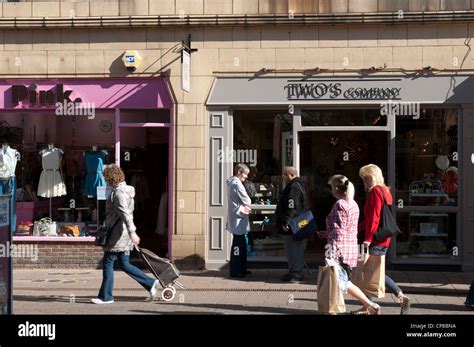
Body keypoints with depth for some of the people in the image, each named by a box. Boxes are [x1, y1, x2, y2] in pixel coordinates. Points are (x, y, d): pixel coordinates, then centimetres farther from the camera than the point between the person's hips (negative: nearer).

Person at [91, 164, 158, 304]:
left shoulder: (119, 192, -16)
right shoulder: (125, 190, 16)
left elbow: (125, 214, -25)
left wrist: (132, 232, -31)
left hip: (118, 235, -10)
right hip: (122, 234, 10)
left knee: (108, 263, -1)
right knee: (124, 264, 12)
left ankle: (106, 296, 7)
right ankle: (150, 284, 11)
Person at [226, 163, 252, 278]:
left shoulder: (231, 183, 13)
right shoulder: (237, 184, -18)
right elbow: (247, 201, -14)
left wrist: (244, 206, 3)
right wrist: (247, 206, 6)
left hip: (235, 218, 10)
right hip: (238, 219, -10)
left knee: (242, 245, 16)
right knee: (238, 245, -4)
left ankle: (242, 268, 23)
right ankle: (234, 271, 1)